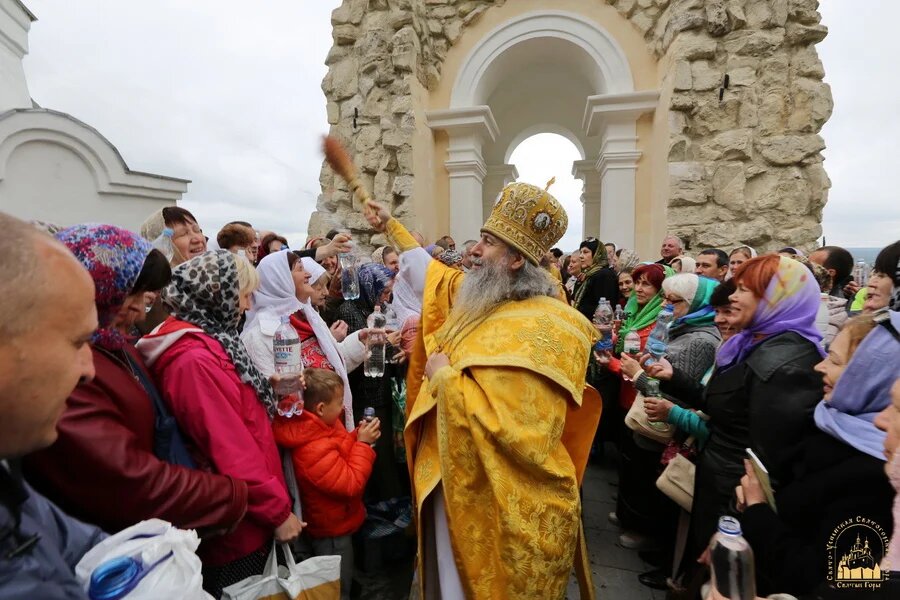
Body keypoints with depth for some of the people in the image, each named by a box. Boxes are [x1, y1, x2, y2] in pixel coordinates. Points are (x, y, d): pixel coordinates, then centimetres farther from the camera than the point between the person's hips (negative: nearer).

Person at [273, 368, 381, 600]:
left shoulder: (322, 426, -7)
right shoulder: (315, 450, -37)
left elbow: (342, 451, 6)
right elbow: (351, 483, -32)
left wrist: (358, 435, -11)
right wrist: (363, 444, -27)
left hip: (336, 522, 9)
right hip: (331, 530, -9)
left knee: (342, 581, 31)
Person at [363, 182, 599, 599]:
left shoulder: (537, 331, -27)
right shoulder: (482, 299, 1)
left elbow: (518, 434, -34)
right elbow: (433, 274, 18)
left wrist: (446, 378, -24)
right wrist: (390, 227, 25)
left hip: (501, 508, -8)